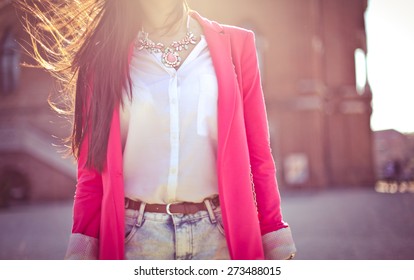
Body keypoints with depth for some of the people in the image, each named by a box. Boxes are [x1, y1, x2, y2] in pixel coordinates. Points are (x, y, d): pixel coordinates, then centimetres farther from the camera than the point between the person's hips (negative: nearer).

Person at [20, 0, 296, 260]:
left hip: (218, 234, 1)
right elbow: (92, 165, 5)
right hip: (136, 237, 0)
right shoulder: (105, 53, 4)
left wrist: (275, 243, 0)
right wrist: (82, 249, 0)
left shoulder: (236, 44, 4)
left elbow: (258, 154, 4)